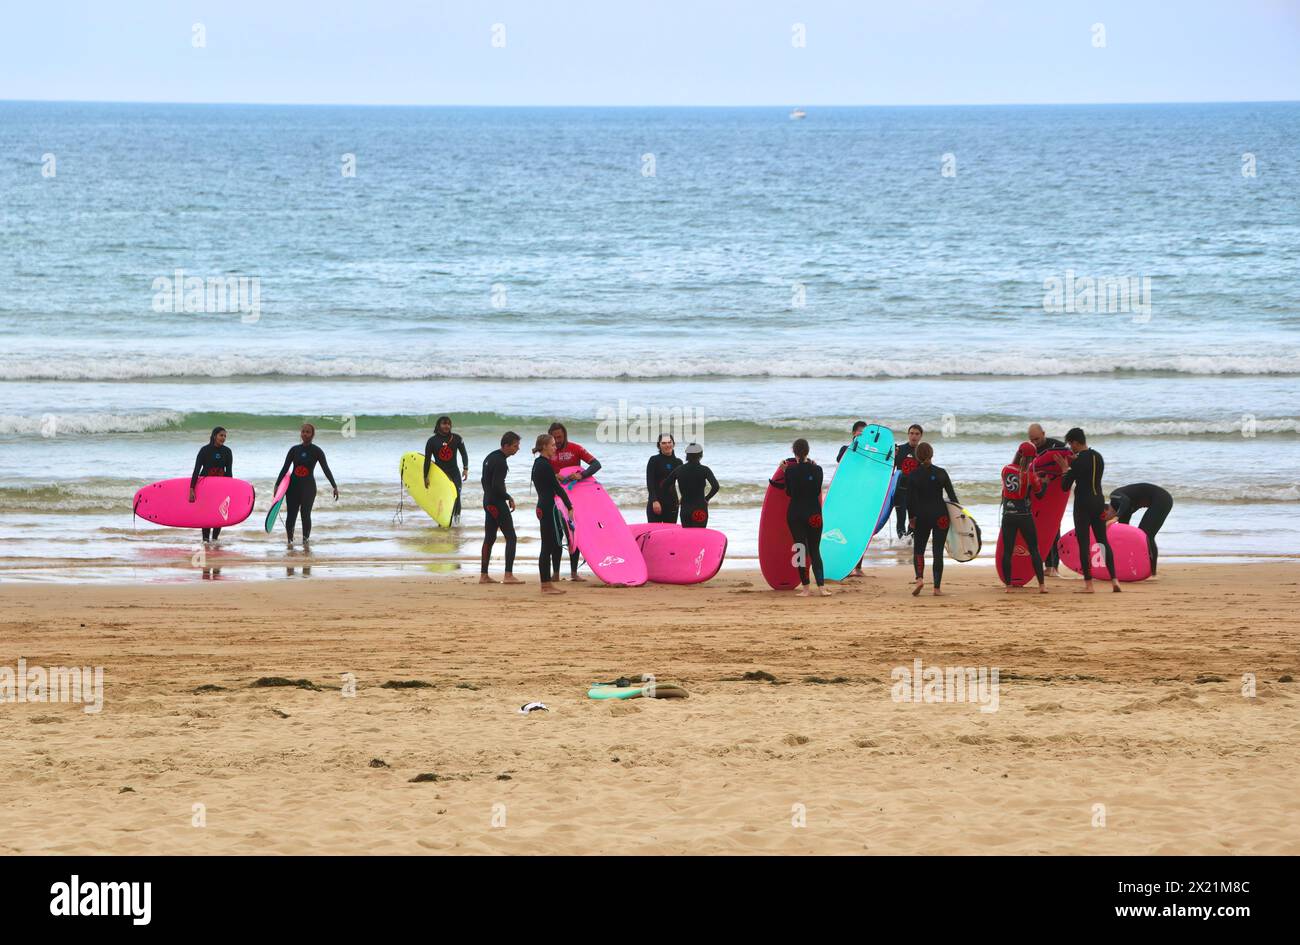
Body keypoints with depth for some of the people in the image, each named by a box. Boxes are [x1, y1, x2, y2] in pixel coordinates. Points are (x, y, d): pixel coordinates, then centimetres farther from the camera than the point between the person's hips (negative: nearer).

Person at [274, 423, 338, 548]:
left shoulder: (317, 451, 1)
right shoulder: (294, 450, 7)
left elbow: (326, 470, -3)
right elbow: (285, 469, 6)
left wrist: (334, 486, -11)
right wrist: (277, 485, -3)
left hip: (308, 487, -2)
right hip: (293, 486, 2)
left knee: (305, 514, -16)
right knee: (291, 515, -2)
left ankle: (306, 539, -2)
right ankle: (290, 539, 17)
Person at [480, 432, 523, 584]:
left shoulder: (490, 457, 13)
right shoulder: (500, 462, -18)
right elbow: (497, 486, -23)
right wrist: (509, 498, -10)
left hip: (488, 502, 10)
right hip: (497, 503, -10)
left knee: (489, 538, 14)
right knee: (511, 537, -7)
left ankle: (483, 575, 15)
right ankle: (508, 575, -13)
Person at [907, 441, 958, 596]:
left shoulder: (913, 475, -3)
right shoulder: (941, 473, -1)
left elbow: (910, 498, -4)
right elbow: (952, 496, 0)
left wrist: (911, 518, 3)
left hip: (921, 515, 0)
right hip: (940, 515, 0)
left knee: (918, 549, 12)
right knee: (938, 551, 4)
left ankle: (919, 578, -13)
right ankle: (937, 587, 1)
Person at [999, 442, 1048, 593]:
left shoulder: (1005, 470, -2)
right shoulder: (1030, 475, -11)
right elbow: (1039, 492, 2)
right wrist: (1042, 480, 19)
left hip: (1008, 516, 2)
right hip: (1024, 516, -2)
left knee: (1007, 551, 7)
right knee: (1034, 550, 6)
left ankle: (1008, 585, 7)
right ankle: (1041, 585, 4)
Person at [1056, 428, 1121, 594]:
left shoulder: (1077, 461, -13)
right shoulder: (1098, 457, 8)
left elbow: (1065, 486, -10)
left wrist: (1065, 469, 4)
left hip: (1083, 504, -6)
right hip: (1099, 501, 6)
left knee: (1083, 543, -2)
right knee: (1103, 540, 12)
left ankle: (1088, 584, -3)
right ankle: (1114, 579, 4)